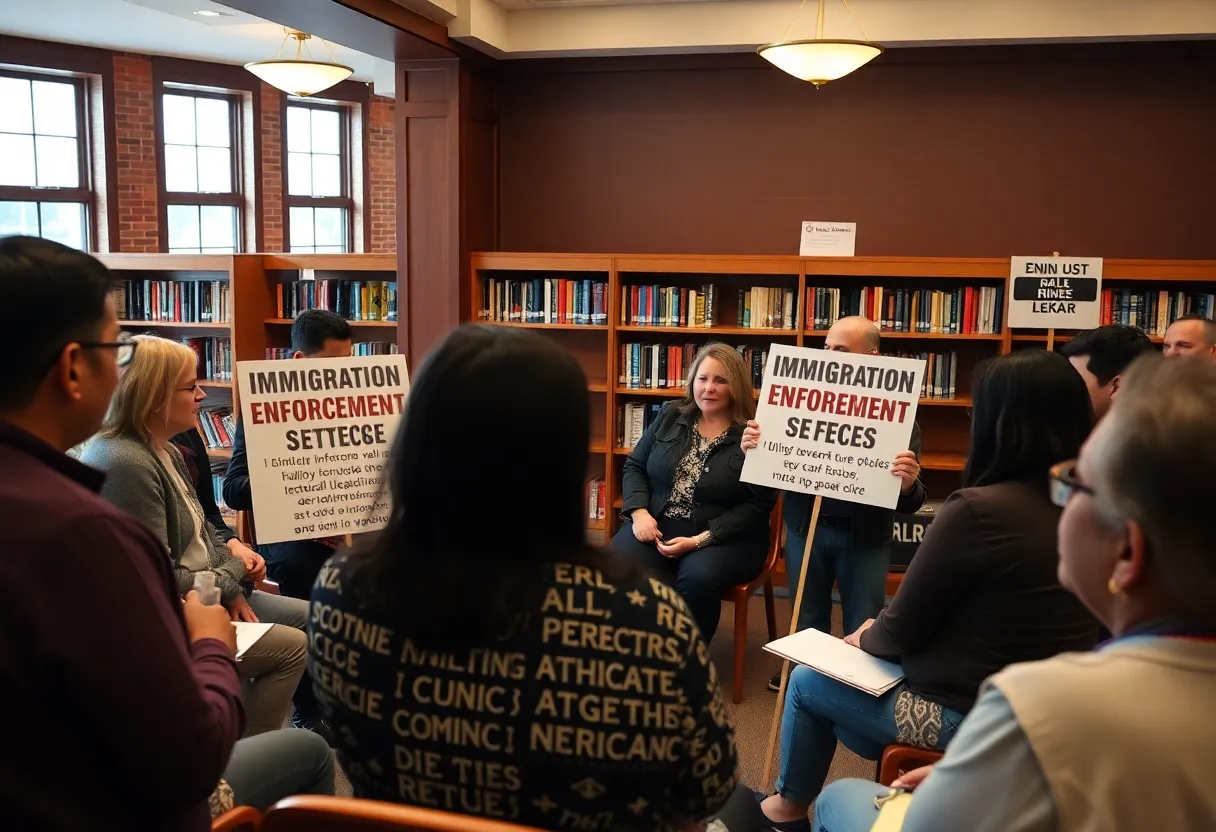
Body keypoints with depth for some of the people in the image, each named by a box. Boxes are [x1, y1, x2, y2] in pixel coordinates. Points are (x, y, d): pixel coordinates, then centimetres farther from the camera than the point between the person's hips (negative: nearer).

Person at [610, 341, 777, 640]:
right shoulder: (670, 417, 9)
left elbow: (758, 506, -9)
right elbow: (634, 467, 12)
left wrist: (700, 540, -18)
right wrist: (640, 513, -8)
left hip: (723, 538, -3)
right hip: (656, 526, 3)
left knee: (698, 578, -35)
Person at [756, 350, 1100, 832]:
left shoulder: (979, 509, -26)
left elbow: (901, 631, -16)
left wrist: (865, 637, 7)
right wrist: (879, 634, 14)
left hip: (969, 715, -8)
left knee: (807, 681, 16)